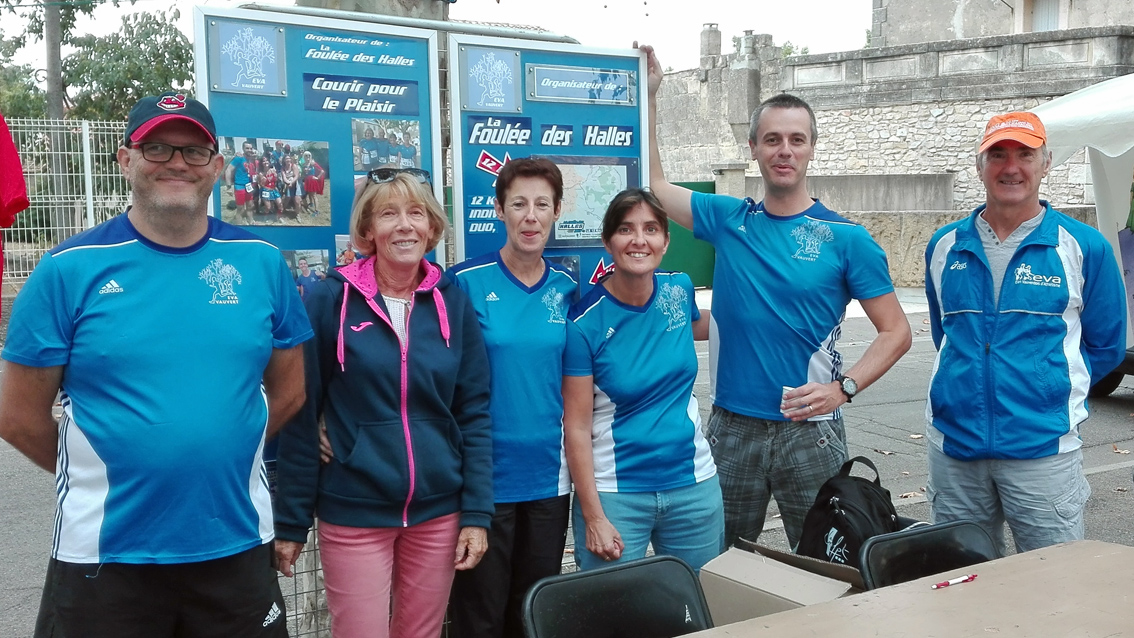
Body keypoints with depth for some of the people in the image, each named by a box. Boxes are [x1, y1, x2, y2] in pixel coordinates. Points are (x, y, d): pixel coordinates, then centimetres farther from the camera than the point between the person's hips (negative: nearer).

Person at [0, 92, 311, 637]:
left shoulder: (260, 262, 1)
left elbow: (288, 392, 9)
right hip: (103, 555, -2)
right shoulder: (70, 269, -6)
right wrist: (98, 478, 6)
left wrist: (217, 460, 6)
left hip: (238, 545, 2)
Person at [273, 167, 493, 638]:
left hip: (438, 512, 3)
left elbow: (474, 414, 3)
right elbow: (301, 417, -4)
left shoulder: (453, 303, 1)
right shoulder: (330, 299, -7)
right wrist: (290, 521, -3)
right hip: (353, 514, -3)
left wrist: (476, 513, -2)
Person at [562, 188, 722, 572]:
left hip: (694, 485, 4)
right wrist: (593, 517, -14)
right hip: (615, 493, -4)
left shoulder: (680, 289, 0)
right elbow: (577, 427, -11)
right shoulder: (585, 323, -13)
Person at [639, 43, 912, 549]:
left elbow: (896, 332, -3)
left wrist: (843, 388, -18)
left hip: (810, 430, -2)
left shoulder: (845, 238, -4)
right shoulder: (728, 221, 4)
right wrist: (647, 95, 8)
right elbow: (653, 184, 13)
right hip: (731, 426, 3)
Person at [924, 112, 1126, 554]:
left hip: (1043, 448, -3)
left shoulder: (1084, 247, -1)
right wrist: (967, 385, 12)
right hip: (953, 445, 3)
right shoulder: (944, 247, 8)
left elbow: (1106, 346, 7)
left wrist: (1052, 388, 3)